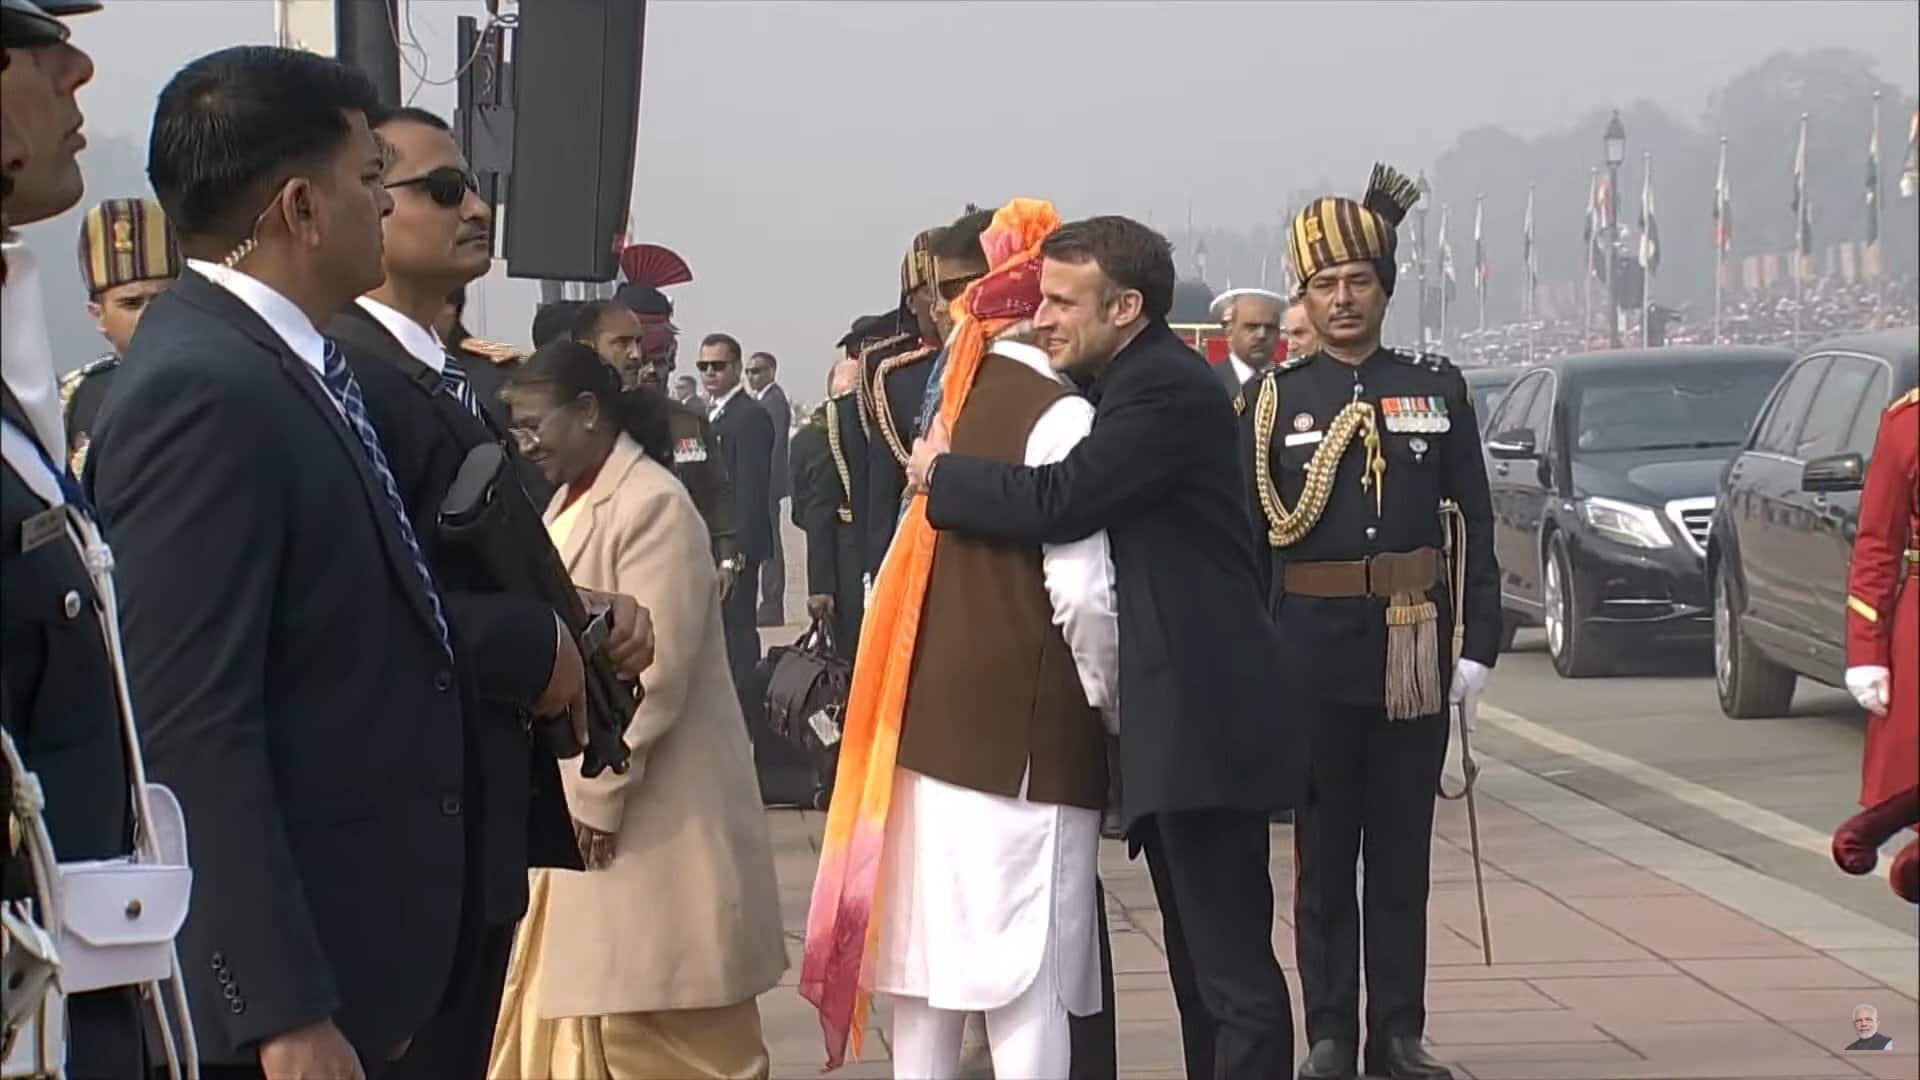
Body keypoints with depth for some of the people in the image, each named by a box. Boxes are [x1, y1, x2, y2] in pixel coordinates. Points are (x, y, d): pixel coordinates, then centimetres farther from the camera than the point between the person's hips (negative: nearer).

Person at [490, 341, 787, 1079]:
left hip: (650, 809, -9)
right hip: (578, 796, 9)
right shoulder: (572, 502, 12)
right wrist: (573, 789, 10)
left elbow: (654, 672, -21)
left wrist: (598, 795, -18)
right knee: (578, 997, 12)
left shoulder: (653, 505, -16)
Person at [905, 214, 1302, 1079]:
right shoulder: (1125, 384, 18)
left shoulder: (1167, 389, -16)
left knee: (1232, 969, -9)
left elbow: (1058, 501, -23)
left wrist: (940, 474, -8)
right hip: (1172, 719, 11)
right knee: (1201, 964, 16)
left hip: (1202, 724, -11)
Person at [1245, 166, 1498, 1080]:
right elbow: (1246, 534, 2)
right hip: (1313, 651, -1)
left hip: (1416, 649, 1)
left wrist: (1477, 644, -3)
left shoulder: (1438, 388, 5)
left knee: (1403, 848, 7)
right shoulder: (1274, 398, 3)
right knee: (1323, 848, 5)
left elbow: (1474, 526, 4)